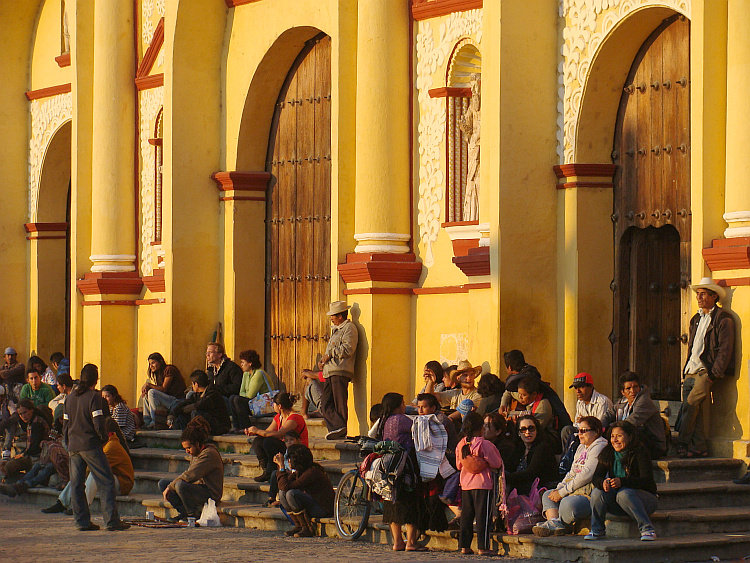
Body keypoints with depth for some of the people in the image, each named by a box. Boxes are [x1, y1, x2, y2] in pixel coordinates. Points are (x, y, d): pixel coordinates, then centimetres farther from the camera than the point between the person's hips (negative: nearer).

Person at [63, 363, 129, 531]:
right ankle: (111, 520, -9)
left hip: (73, 446, 7)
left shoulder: (70, 398, 11)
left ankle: (82, 521, 8)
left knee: (76, 484, 8)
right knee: (106, 482, -4)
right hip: (91, 445, -7)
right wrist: (104, 438, 2)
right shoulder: (94, 397, -9)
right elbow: (98, 423, -15)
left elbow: (65, 423, 15)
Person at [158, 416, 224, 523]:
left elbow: (189, 476, -26)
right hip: (198, 488, 10)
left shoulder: (209, 454, -20)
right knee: (162, 483, 4)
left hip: (211, 494, -10)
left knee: (180, 485, -35)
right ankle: (183, 511, -6)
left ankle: (193, 514, -13)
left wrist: (170, 487, -18)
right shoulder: (194, 453, 12)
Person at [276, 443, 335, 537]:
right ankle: (298, 526, 2)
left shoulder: (311, 472, -24)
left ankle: (308, 528, -18)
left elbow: (286, 486, -28)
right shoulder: (299, 471, 5)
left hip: (324, 509, -9)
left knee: (291, 493, -26)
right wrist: (279, 465, -1)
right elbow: (282, 487, 4)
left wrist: (282, 466, -20)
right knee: (282, 493, 2)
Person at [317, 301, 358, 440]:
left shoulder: (349, 328, -3)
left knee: (340, 403, -9)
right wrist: (322, 360, 17)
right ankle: (337, 427, -11)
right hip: (329, 372, 10)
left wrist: (330, 354, -10)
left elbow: (348, 349, -16)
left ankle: (339, 428, -10)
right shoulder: (336, 329, 28)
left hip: (340, 372, -10)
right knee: (325, 405, -2)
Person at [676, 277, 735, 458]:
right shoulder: (696, 319, 21)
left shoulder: (723, 319, -4)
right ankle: (698, 448, 4)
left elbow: (725, 350, -9)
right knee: (694, 409, 1)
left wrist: (713, 375, -16)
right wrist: (685, 372, 14)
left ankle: (682, 444, -13)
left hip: (707, 371, -7)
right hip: (691, 372, 7)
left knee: (691, 404, -18)